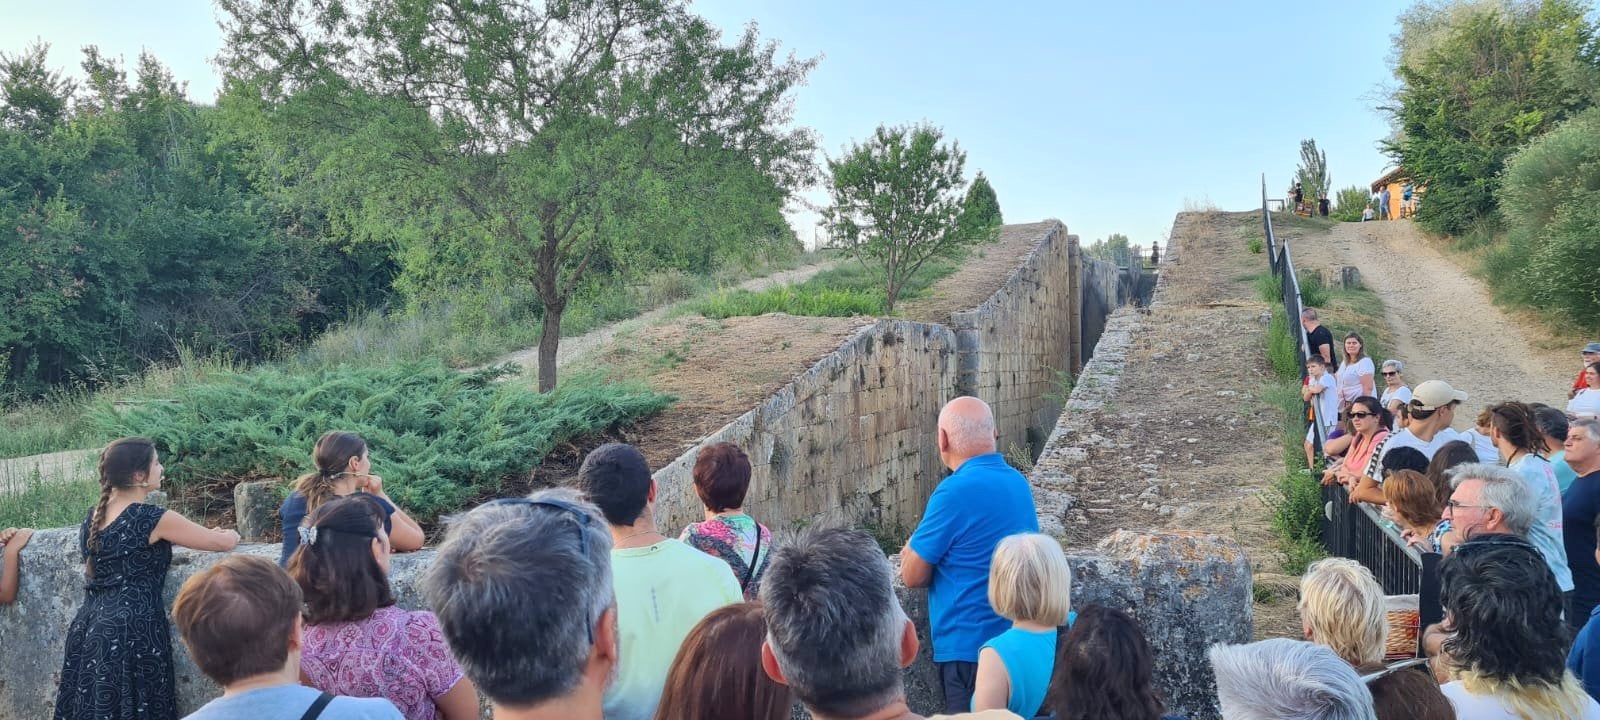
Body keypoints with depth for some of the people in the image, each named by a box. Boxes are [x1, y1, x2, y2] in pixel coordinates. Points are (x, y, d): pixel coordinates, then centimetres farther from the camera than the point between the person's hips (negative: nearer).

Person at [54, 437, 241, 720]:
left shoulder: (94, 515, 8)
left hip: (90, 628, 8)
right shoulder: (152, 518, -14)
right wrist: (232, 534, 13)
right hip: (131, 633, -7)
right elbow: (222, 542, -8)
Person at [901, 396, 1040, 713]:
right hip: (1016, 639, 8)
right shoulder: (1018, 482, 5)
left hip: (970, 646, -8)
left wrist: (912, 551, 7)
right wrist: (922, 554, 7)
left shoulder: (957, 491, -21)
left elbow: (914, 576, -13)